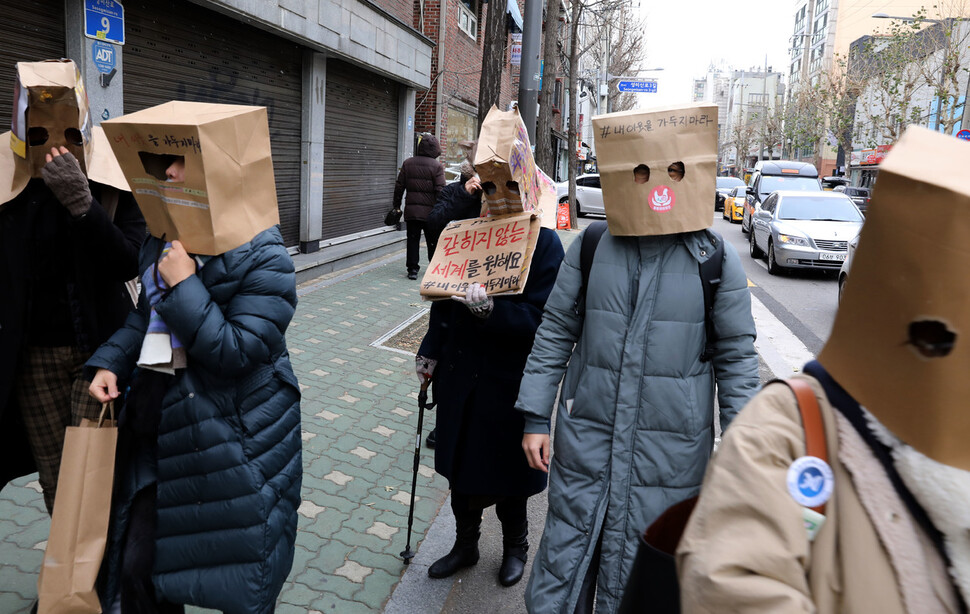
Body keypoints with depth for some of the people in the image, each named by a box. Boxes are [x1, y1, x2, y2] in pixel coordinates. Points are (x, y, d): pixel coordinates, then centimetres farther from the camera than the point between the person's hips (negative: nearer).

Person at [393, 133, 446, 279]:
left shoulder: (408, 163, 5)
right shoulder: (437, 166, -7)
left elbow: (399, 186, 6)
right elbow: (440, 190, -11)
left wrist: (397, 205, 14)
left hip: (411, 210, 2)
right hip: (430, 212, -2)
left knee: (413, 240, 7)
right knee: (432, 242, 10)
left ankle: (412, 269, 4)